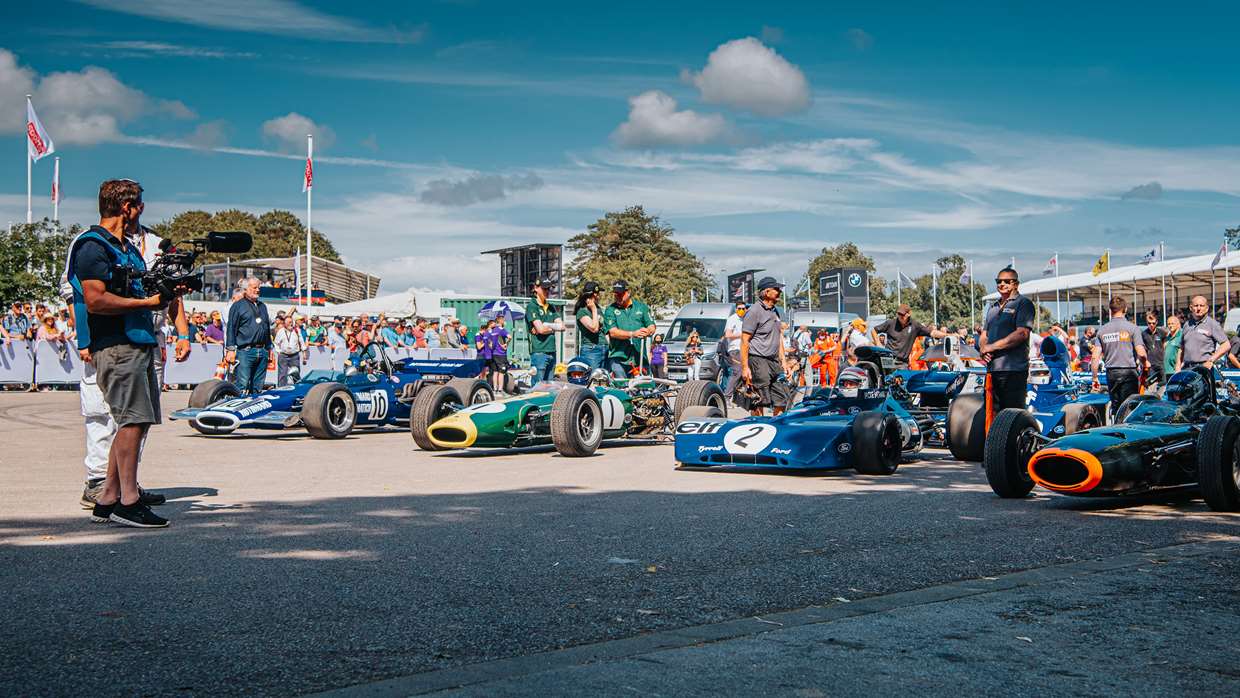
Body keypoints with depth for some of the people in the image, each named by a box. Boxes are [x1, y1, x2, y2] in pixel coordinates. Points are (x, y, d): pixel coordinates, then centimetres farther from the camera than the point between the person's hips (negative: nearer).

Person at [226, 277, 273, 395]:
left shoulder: (262, 306, 21)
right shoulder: (238, 306, 2)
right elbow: (231, 328, -4)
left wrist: (269, 348, 21)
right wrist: (231, 349, -11)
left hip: (262, 352, 6)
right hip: (245, 351, -6)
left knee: (258, 388, 8)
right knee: (242, 386, -12)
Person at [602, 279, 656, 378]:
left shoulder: (641, 307, 12)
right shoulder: (610, 310, 5)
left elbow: (652, 326, 7)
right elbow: (612, 332, -8)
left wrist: (648, 331, -18)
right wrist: (633, 334, -22)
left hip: (640, 359, 2)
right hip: (618, 359, -2)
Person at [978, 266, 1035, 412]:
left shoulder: (1023, 303, -2)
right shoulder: (993, 307, 23)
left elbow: (1022, 333, -14)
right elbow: (984, 334, 23)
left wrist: (992, 347, -12)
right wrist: (983, 348, -1)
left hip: (1013, 369, -8)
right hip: (992, 369, 8)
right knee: (992, 413, 10)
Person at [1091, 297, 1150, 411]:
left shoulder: (1102, 330, 5)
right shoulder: (1132, 328, -6)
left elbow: (1095, 357, 1)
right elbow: (1141, 353, -11)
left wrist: (1095, 378, 9)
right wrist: (1145, 363, 10)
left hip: (1111, 373, 4)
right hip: (1129, 372, -4)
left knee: (1115, 406, 12)